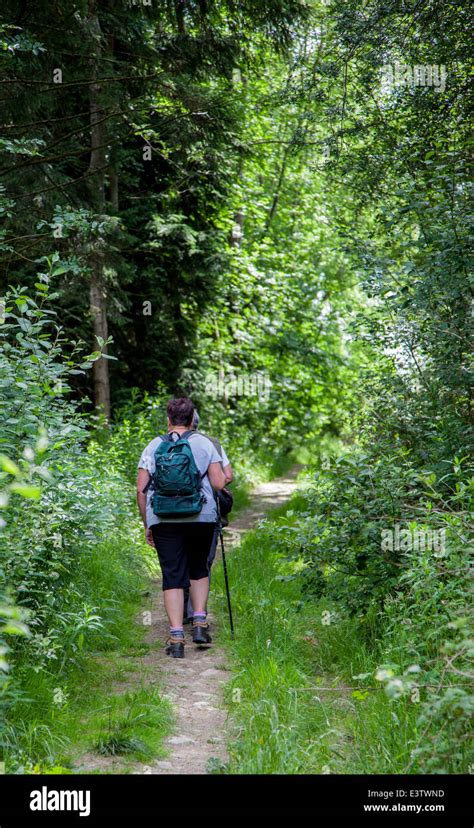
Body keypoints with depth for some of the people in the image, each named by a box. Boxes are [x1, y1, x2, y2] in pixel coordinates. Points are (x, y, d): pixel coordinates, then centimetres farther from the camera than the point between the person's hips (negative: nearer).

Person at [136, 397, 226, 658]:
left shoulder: (153, 446, 7)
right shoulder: (204, 444, 4)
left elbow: (141, 490, 3)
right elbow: (219, 483, -2)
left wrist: (147, 524, 12)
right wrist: (226, 475, 22)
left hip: (163, 520, 0)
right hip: (201, 518, 0)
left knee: (172, 576, 3)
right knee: (199, 569, 20)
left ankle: (176, 637, -3)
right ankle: (199, 622, 12)